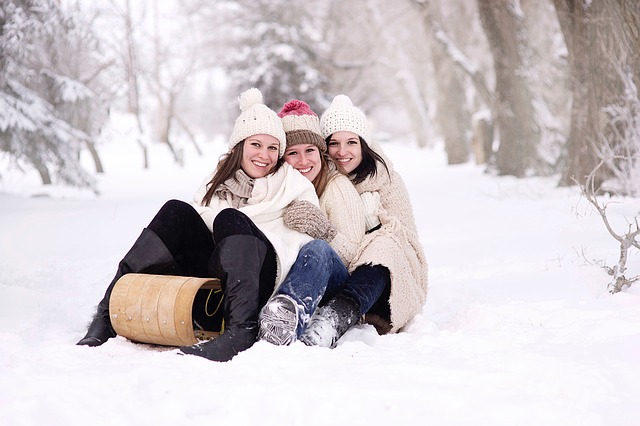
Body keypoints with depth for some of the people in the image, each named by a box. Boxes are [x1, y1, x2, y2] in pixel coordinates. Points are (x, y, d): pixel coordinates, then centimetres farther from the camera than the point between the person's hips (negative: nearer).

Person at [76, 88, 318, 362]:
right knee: (177, 212, -17)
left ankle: (241, 331, -49)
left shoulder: (295, 183, 14)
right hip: (215, 275, 4)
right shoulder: (217, 183, 24)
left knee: (229, 218, -29)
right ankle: (109, 314, -24)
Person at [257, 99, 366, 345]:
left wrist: (323, 232, -22)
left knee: (317, 249, -38)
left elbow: (349, 249, -3)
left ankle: (290, 311, -68)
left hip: (332, 282, -4)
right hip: (283, 276, 4)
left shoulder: (338, 186, 5)